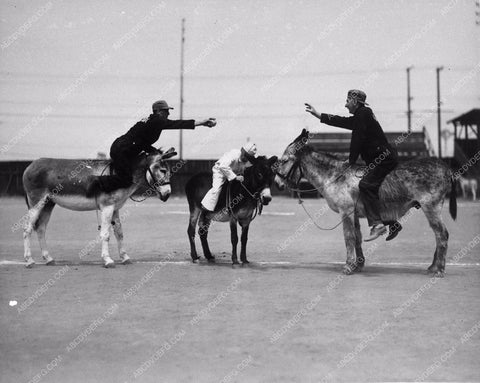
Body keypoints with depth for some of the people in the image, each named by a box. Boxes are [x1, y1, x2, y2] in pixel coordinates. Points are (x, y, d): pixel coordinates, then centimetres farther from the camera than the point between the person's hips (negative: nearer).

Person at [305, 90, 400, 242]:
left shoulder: (362, 114, -10)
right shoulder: (361, 115, 20)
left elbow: (357, 139, -12)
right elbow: (341, 121, 26)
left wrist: (351, 161, -5)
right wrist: (317, 114, 28)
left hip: (384, 159, -11)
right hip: (383, 159, 11)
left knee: (365, 185, -24)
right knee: (372, 189, 14)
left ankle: (377, 224, -32)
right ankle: (393, 224, 22)